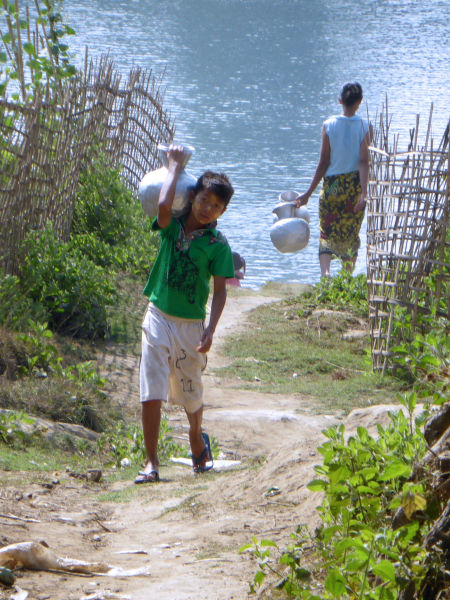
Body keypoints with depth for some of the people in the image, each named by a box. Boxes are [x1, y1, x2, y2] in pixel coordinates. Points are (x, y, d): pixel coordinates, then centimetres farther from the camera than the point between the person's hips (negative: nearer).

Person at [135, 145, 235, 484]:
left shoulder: (217, 244, -3)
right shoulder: (172, 226, 0)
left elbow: (220, 291, -5)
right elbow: (164, 204, -23)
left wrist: (210, 331, -16)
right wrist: (175, 166, -12)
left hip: (192, 324, 0)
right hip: (159, 316, 0)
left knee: (191, 392, 14)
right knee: (152, 392, -9)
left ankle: (197, 439, 45)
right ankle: (151, 462, -6)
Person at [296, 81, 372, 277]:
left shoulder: (328, 125, -5)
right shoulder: (364, 127, -5)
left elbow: (323, 163, -5)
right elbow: (364, 162, -13)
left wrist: (309, 193, 1)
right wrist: (364, 192, -18)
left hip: (332, 185, -1)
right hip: (355, 186, 1)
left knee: (327, 232, 3)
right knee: (351, 235, 13)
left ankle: (325, 271, -20)